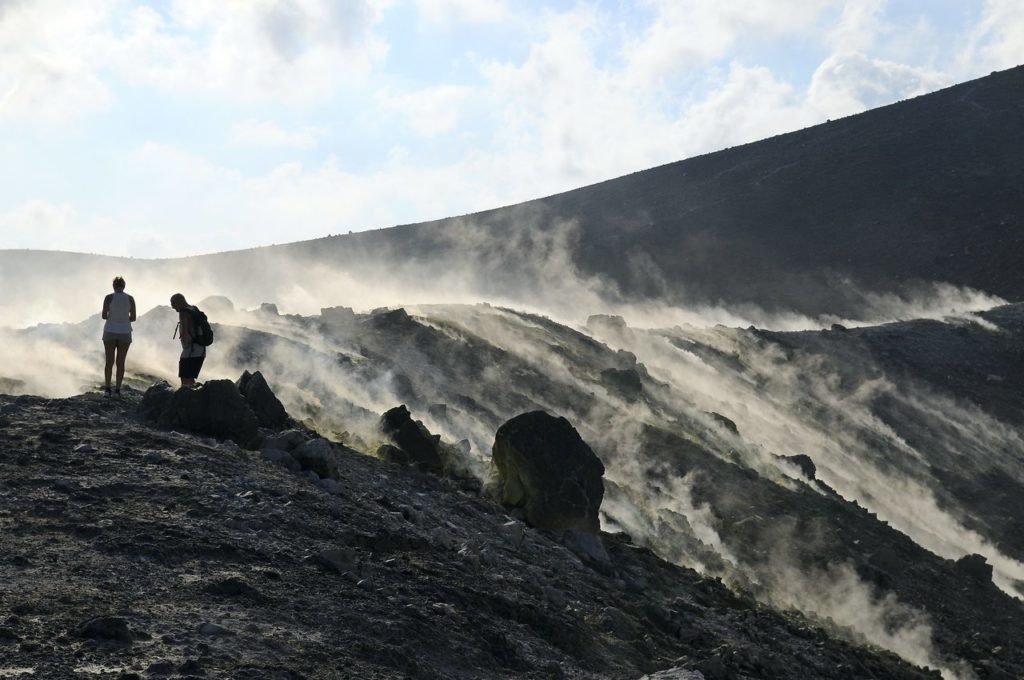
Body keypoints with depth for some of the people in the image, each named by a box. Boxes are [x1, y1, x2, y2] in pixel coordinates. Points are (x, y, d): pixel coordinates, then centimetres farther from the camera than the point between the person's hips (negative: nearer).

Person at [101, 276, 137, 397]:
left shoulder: (109, 297, -6)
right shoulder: (130, 299, -1)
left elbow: (104, 315, -8)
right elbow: (133, 318, 0)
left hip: (110, 332, -1)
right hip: (125, 333, 1)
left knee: (109, 361, 6)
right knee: (120, 362, 5)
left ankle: (107, 389, 2)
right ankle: (118, 390, 4)